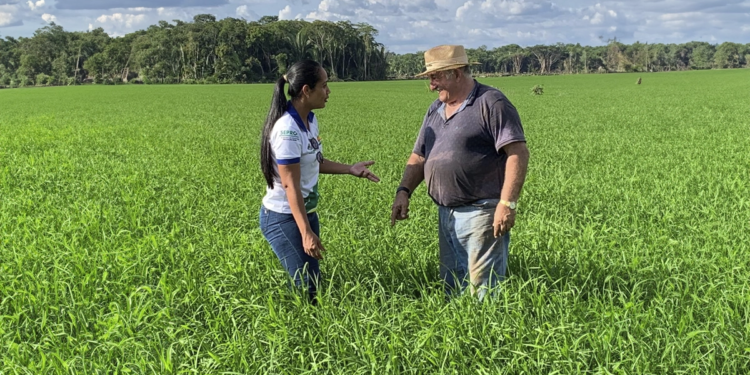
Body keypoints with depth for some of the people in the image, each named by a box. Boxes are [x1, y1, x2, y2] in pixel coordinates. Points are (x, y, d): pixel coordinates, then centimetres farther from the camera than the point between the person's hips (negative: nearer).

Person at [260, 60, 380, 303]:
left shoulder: (310, 120, 2)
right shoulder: (288, 130, -25)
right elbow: (291, 185, -25)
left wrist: (350, 169, 6)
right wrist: (306, 233, -25)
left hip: (307, 212, 9)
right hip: (284, 217, -9)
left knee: (314, 280, 13)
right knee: (307, 287, -1)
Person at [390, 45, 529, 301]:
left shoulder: (490, 103, -8)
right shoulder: (436, 109, 15)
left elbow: (518, 153, -15)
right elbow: (419, 157, 19)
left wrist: (507, 203, -22)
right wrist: (404, 191, 4)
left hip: (481, 213, -8)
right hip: (446, 215, 8)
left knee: (483, 292, -4)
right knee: (452, 290, 15)